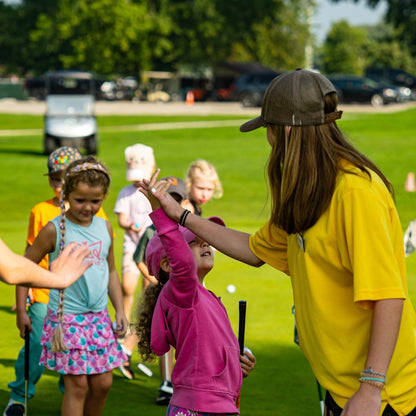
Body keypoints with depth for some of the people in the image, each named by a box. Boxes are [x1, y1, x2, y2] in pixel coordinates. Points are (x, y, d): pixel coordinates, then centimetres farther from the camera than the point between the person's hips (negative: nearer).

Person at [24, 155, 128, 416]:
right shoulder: (54, 230, -10)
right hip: (66, 318, -5)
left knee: (103, 383, 8)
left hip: (99, 317, 5)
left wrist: (120, 311, 12)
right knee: (77, 385, -3)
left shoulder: (105, 228, 5)